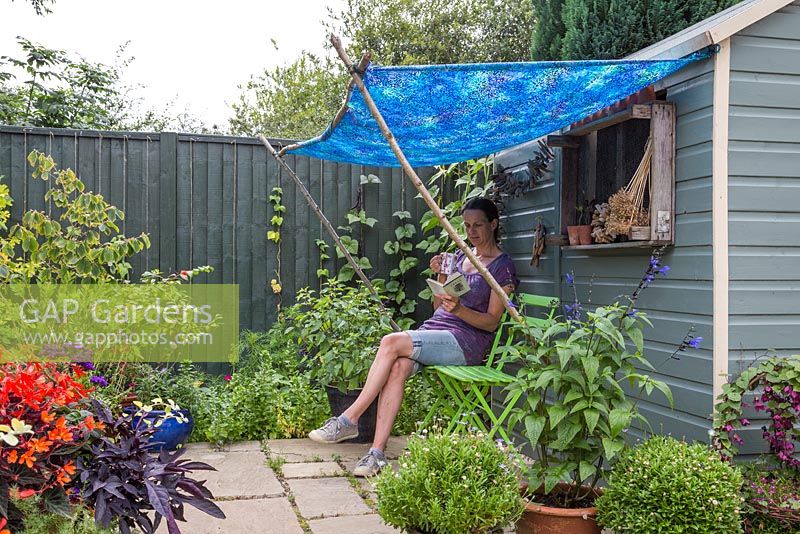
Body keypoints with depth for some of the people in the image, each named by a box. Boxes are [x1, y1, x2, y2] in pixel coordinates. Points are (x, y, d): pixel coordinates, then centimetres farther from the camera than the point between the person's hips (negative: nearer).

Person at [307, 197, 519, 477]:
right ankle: (377, 453, -32)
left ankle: (349, 420, -22)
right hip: (433, 329, 6)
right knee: (397, 367, -29)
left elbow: (492, 321, -6)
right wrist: (441, 275, 4)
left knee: (391, 342, -28)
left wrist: (459, 309, -24)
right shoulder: (460, 256, 22)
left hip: (467, 341, -6)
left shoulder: (503, 267, 1)